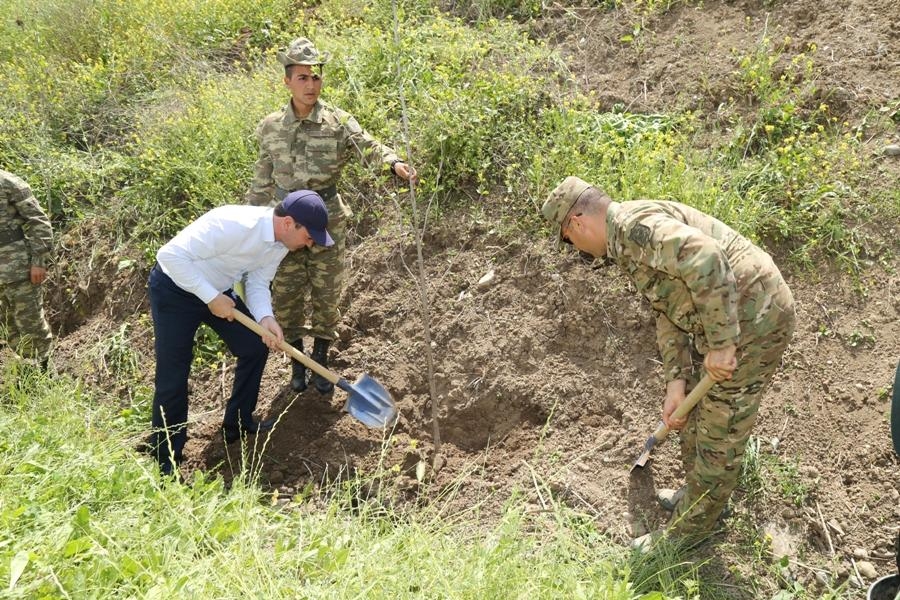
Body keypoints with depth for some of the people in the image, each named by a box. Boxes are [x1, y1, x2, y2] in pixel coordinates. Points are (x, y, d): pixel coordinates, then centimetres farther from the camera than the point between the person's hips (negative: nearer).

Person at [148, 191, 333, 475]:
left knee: (256, 347, 10)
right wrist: (211, 298, -30)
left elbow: (258, 284, 0)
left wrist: (266, 318, -20)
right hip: (175, 288, -8)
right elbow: (171, 255, -34)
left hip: (218, 291, 8)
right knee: (173, 378, -6)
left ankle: (238, 423, 29)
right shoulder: (234, 225, -36)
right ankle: (165, 461, 11)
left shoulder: (281, 243, -10)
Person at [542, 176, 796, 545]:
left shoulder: (635, 226, -19)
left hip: (751, 321, -10)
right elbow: (668, 314, 14)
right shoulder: (628, 244, 15)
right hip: (729, 320, 10)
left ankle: (688, 533, 22)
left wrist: (720, 343, -28)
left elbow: (706, 260, -34)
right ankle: (697, 495, 46)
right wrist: (676, 380, 6)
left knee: (719, 434, 5)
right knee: (694, 410, 25)